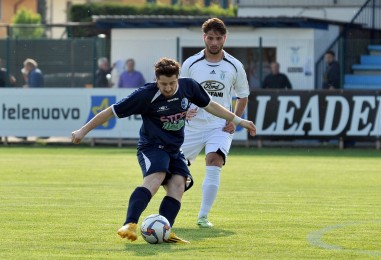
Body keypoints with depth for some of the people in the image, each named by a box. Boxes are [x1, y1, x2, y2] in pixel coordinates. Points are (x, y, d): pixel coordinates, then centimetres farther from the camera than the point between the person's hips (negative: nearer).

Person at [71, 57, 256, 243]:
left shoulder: (188, 87, -4)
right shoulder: (146, 95, -18)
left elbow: (209, 105, 15)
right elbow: (112, 111, -11)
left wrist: (238, 120, 18)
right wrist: (83, 131, -8)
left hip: (174, 150, 6)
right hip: (152, 146, -6)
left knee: (178, 185, -17)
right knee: (155, 178, -31)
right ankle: (129, 225, -42)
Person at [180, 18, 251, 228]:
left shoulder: (235, 66, 0)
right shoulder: (190, 64, -1)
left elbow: (243, 96, 13)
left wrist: (234, 120, 0)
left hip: (221, 127, -1)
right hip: (193, 126, 1)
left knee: (214, 163, -22)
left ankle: (203, 216, -18)